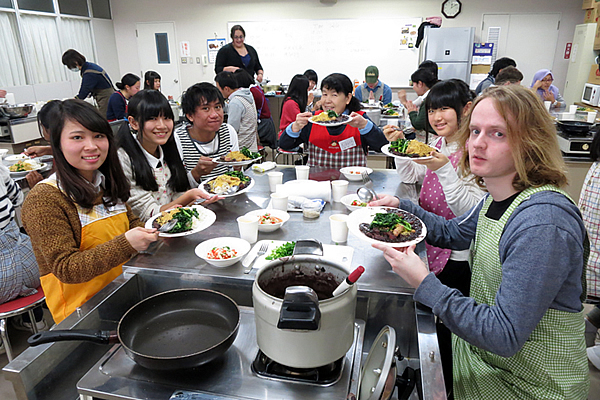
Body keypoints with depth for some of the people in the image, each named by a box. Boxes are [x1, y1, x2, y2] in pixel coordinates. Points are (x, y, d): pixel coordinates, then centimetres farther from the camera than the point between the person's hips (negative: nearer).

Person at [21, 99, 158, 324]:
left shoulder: (106, 184, 9)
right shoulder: (43, 200, -13)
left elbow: (131, 223, 20)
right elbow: (65, 269, -16)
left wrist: (155, 231, -2)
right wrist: (126, 244, -28)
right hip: (81, 313, -7)